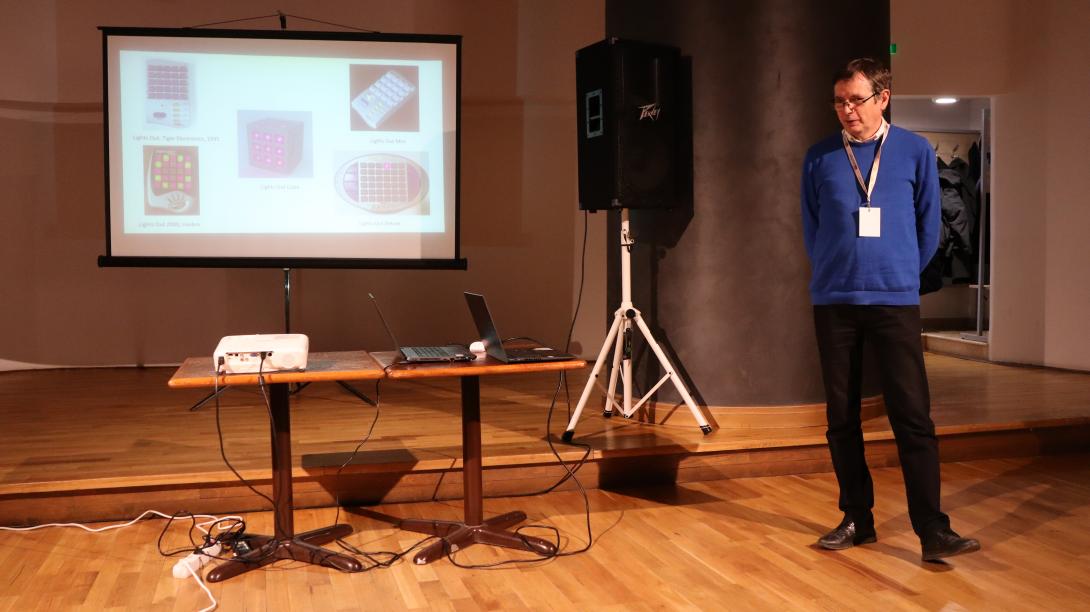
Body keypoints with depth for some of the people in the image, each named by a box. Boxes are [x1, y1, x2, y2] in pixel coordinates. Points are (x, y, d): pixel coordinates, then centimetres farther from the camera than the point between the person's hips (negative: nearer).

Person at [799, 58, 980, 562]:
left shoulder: (915, 152, 2)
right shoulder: (819, 158, 4)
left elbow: (928, 226, 10)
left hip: (895, 301, -1)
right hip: (833, 302, 2)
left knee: (913, 416, -5)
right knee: (841, 416, 6)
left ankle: (933, 530, 1)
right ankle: (857, 519, 18)